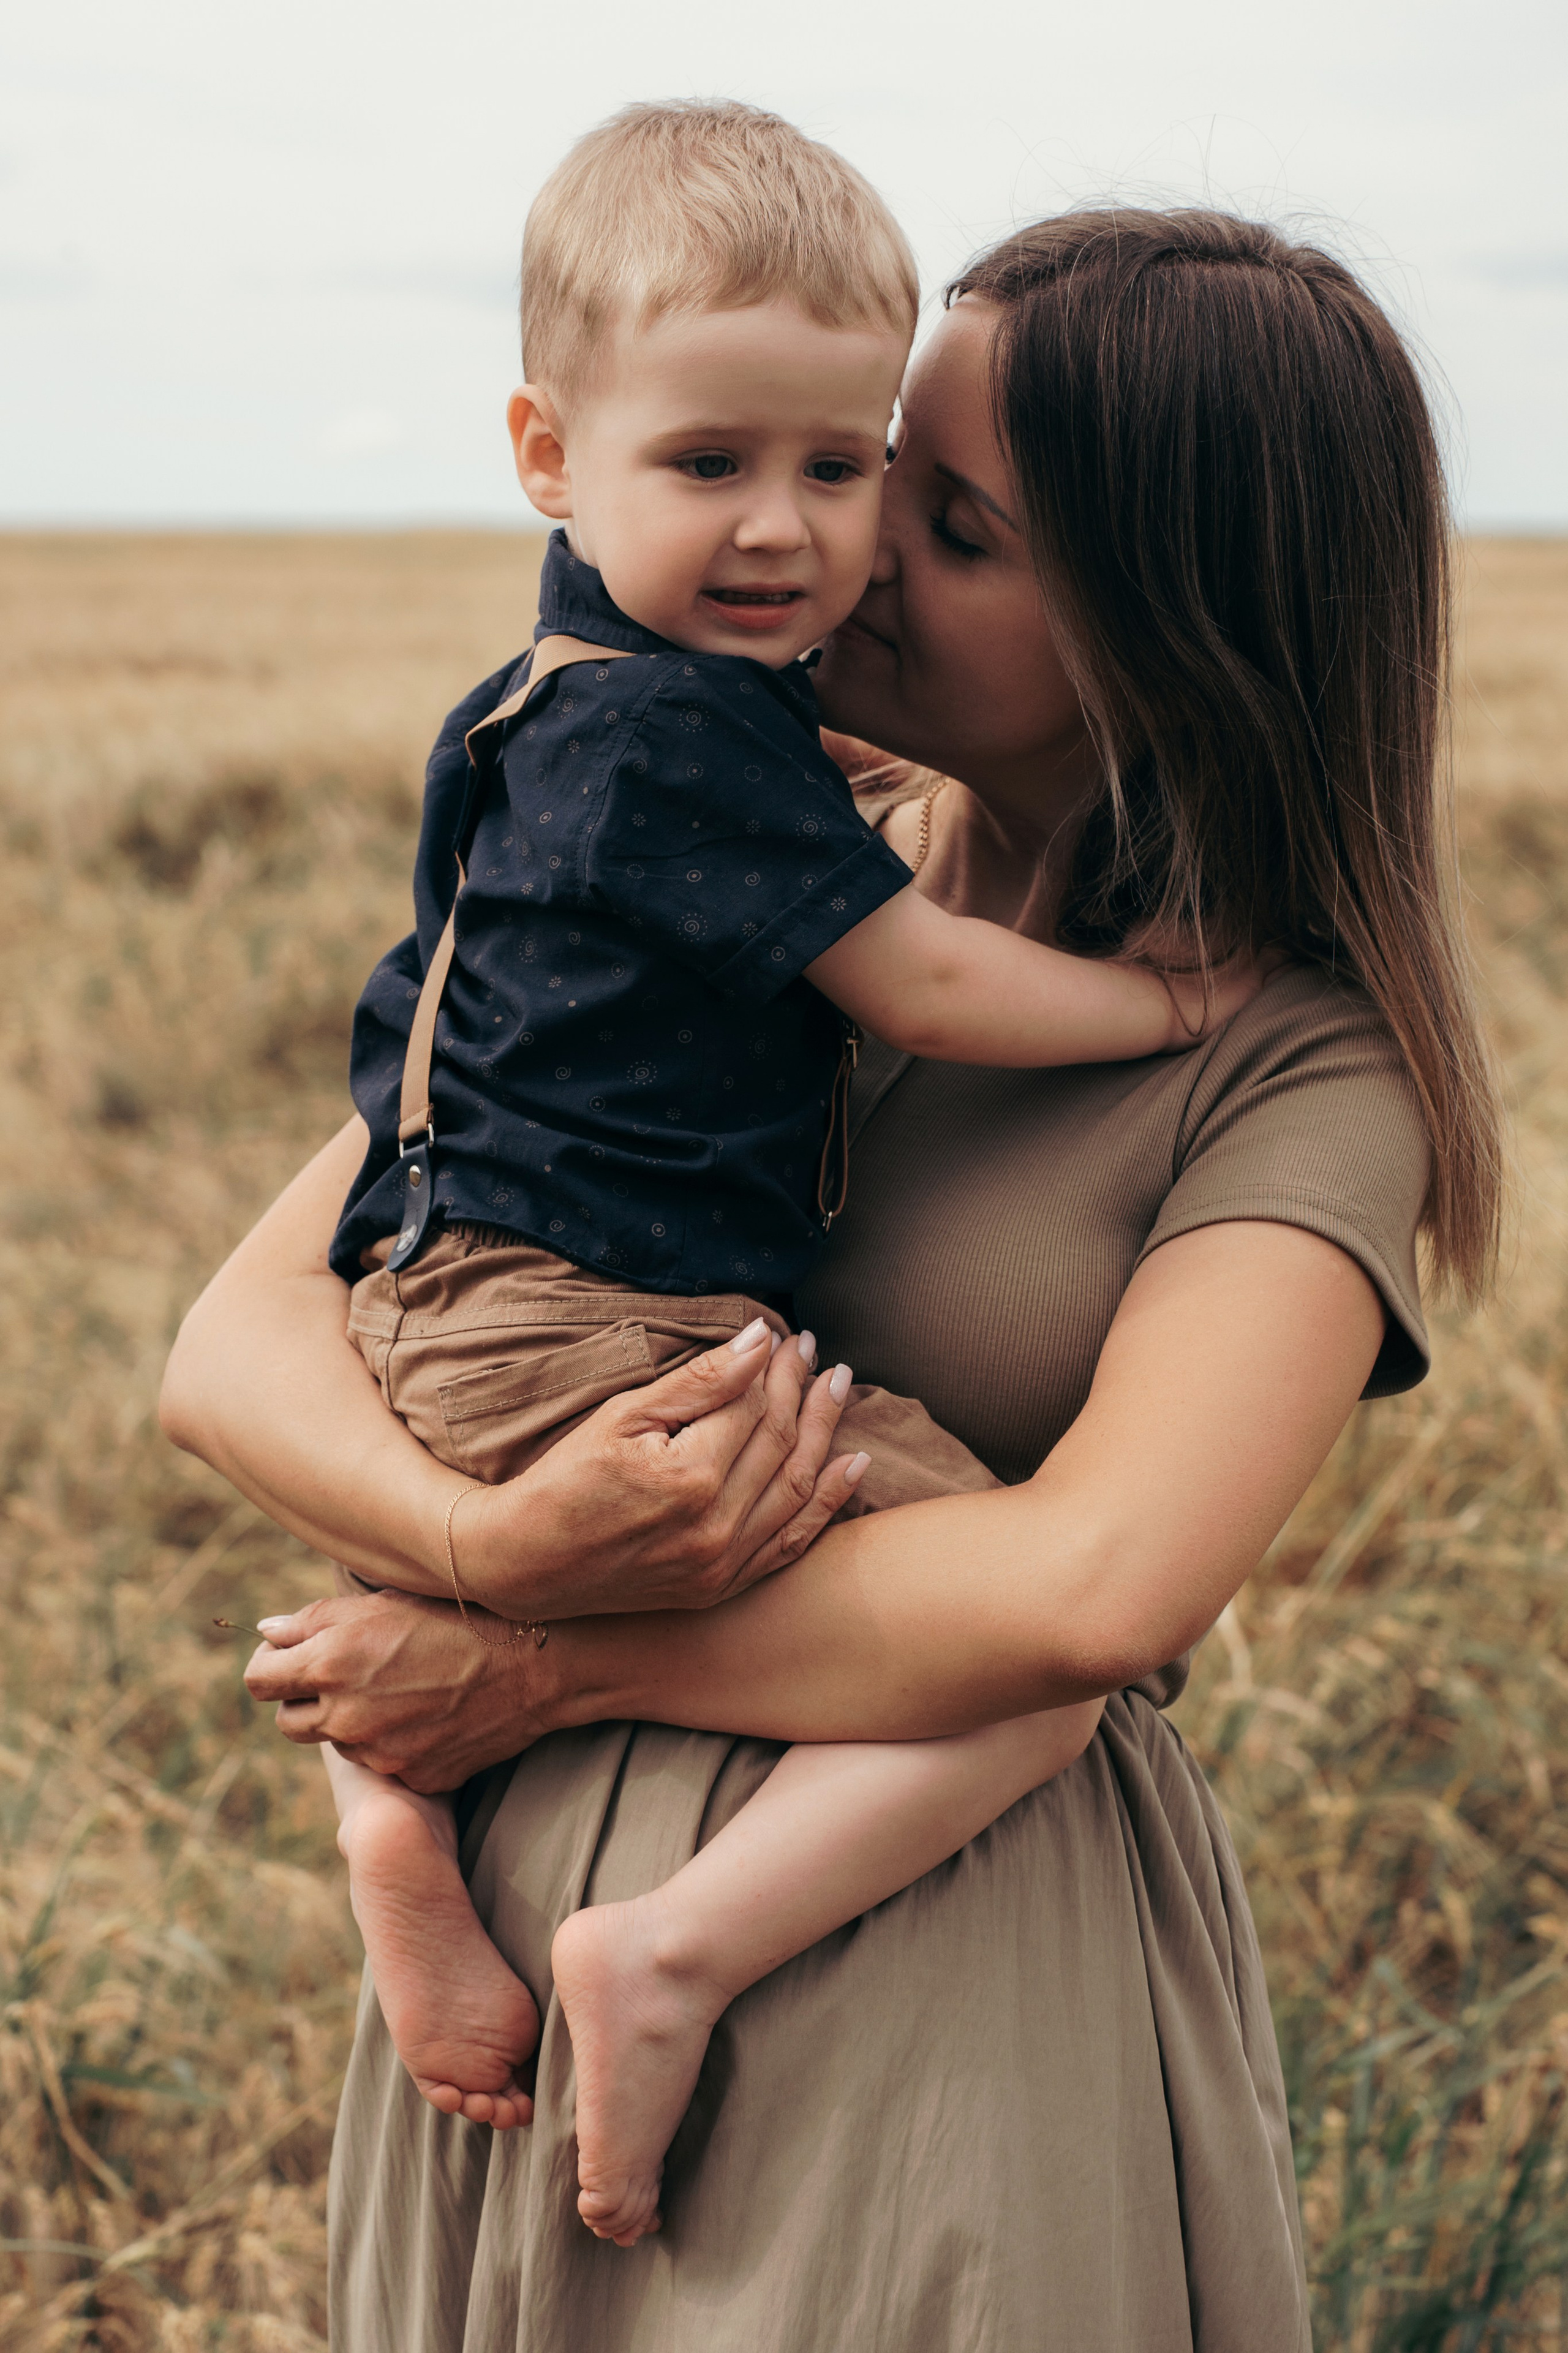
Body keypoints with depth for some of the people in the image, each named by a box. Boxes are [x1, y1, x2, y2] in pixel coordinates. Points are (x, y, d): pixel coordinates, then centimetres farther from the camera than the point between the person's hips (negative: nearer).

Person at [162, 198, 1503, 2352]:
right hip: (527, 1949, 4)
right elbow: (236, 1343, -4)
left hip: (962, 1996, -4)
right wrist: (490, 1539, -24)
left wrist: (539, 1670, -17)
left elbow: (1092, 1586, -25)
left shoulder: (1303, 1063, -10)